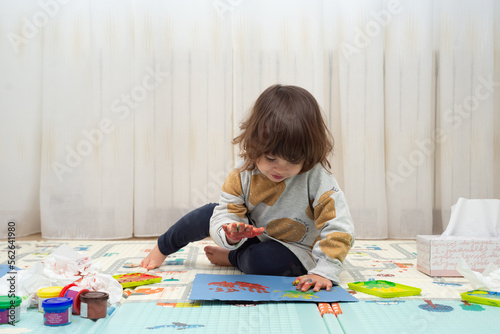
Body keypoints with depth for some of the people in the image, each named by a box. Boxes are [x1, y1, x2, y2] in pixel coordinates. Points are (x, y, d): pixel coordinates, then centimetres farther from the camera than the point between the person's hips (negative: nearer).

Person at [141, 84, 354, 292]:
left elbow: (339, 229, -31)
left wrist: (324, 272, -41)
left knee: (259, 261, -34)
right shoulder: (242, 176, -19)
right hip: (254, 234, 4)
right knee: (207, 215, -9)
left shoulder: (317, 179, -29)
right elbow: (224, 215, -18)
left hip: (294, 249, -4)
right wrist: (229, 235, -42)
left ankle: (231, 258, 4)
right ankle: (162, 249, 20)